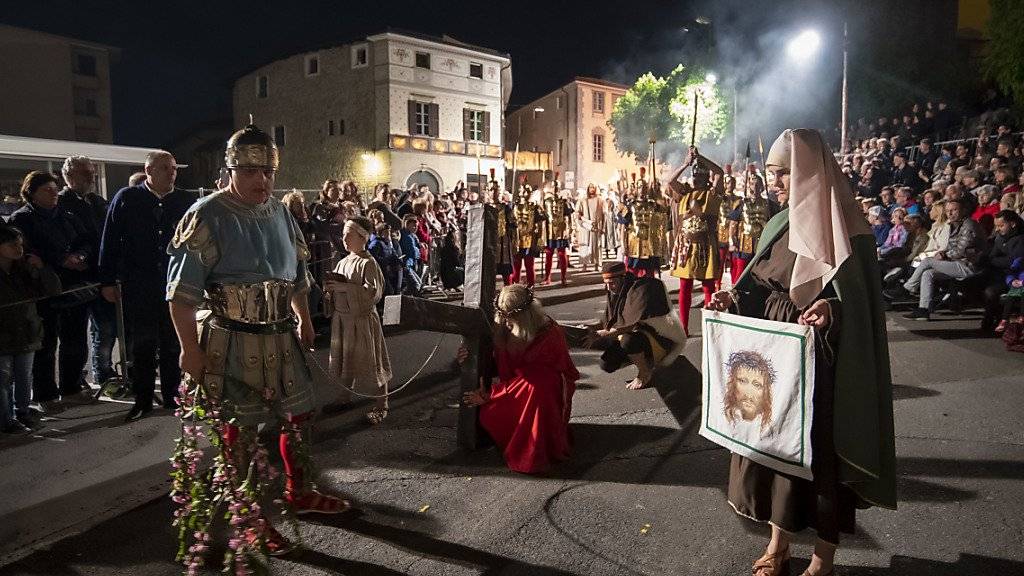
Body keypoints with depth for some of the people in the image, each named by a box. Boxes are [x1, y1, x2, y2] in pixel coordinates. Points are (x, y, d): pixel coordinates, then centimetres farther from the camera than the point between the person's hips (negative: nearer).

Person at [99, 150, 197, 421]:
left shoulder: (186, 200, 3)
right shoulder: (127, 199, 0)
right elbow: (110, 241, 2)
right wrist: (107, 281, 0)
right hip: (137, 286, -1)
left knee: (173, 344, 10)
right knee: (142, 345, 7)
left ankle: (172, 395, 23)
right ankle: (143, 400, 19)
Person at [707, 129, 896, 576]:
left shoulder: (847, 229, -10)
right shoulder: (780, 224, 8)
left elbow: (861, 300, -13)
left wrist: (833, 308, -33)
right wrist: (736, 298, -7)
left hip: (823, 357, -6)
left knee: (823, 446, 4)